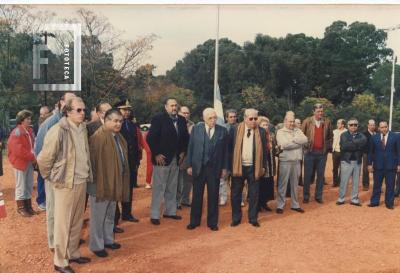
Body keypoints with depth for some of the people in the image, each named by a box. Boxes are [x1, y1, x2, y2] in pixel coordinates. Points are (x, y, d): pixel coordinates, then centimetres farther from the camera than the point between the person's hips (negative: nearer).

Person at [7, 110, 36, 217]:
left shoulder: (30, 131, 10)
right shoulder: (17, 132, -15)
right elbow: (18, 150, -22)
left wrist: (33, 157, -1)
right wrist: (32, 157, -18)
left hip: (29, 162, 8)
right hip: (20, 162, -8)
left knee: (29, 185, 13)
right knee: (21, 186, 2)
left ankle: (28, 206, 23)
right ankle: (21, 208, 13)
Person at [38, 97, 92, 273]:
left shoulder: (83, 128, 5)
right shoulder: (59, 130, -17)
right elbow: (44, 159, -12)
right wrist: (52, 177, 0)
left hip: (81, 182, 7)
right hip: (66, 184, -6)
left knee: (77, 222, 17)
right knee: (63, 223, 6)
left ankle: (73, 253, 35)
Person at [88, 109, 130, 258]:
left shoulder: (118, 137, 9)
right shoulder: (98, 137, -19)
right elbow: (94, 161, -22)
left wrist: (120, 181, 18)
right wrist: (98, 181, -19)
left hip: (114, 182, 9)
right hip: (100, 183, -9)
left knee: (110, 215, 21)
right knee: (98, 216, 6)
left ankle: (108, 240, 36)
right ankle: (96, 245, 20)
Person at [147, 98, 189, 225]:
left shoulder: (182, 120, 8)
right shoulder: (158, 118, -9)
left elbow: (185, 137, 15)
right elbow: (151, 138, -13)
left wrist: (183, 152, 6)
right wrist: (156, 154, -14)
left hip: (176, 159, 6)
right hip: (162, 159, -5)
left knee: (172, 187, 13)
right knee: (159, 187, 0)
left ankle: (170, 211, 25)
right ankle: (154, 215, 10)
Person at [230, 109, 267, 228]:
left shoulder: (261, 132, 2)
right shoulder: (235, 130, -1)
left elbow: (264, 150, 5)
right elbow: (230, 148, 0)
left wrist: (263, 166, 1)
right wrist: (230, 165, -3)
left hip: (254, 167, 1)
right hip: (238, 166, 0)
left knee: (254, 194, 9)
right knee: (236, 194, 8)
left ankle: (253, 218, 22)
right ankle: (236, 218, 22)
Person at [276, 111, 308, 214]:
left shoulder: (298, 131, 12)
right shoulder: (280, 132, -2)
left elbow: (305, 140, -5)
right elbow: (284, 144, -18)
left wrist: (292, 140, -10)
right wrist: (299, 142, -6)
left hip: (296, 161, 5)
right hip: (285, 161, -4)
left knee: (295, 184, 14)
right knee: (282, 184, 0)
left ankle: (295, 204, 25)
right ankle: (280, 205, 9)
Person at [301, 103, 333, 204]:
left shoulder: (327, 122, 6)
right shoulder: (307, 121, -2)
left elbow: (330, 136, 16)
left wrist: (329, 147, 8)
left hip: (322, 153, 2)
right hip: (310, 152, -2)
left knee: (321, 175, 7)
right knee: (308, 175, 3)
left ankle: (318, 196, 18)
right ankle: (306, 196, 12)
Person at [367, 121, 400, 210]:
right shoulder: (374, 138, 3)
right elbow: (370, 152, 6)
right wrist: (370, 164, 1)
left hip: (391, 166, -1)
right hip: (378, 165, 1)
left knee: (390, 185, 6)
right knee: (377, 185, 10)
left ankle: (389, 203, 17)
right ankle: (374, 201, 20)